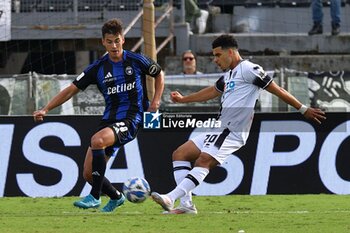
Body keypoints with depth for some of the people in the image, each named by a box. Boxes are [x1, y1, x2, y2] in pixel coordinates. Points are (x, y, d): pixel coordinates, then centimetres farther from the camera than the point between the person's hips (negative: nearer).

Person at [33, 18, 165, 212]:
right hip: (109, 119, 5)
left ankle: (95, 197, -26)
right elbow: (71, 90, 4)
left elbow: (159, 74, 17)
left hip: (131, 119, -5)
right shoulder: (98, 68, 3)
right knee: (88, 174, -2)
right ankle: (116, 197, 28)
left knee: (97, 140, -34)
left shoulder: (136, 61, -2)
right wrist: (45, 110, -6)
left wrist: (155, 101, 2)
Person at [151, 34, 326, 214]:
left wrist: (303, 110, -9)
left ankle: (171, 198, -42)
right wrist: (183, 99, 45)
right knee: (179, 154, 5)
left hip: (232, 133, -10)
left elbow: (277, 90, -8)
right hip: (220, 131, 10)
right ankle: (186, 204, -6)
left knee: (203, 161, -28)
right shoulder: (229, 75, 22)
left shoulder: (247, 69, -7)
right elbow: (212, 91, 40)